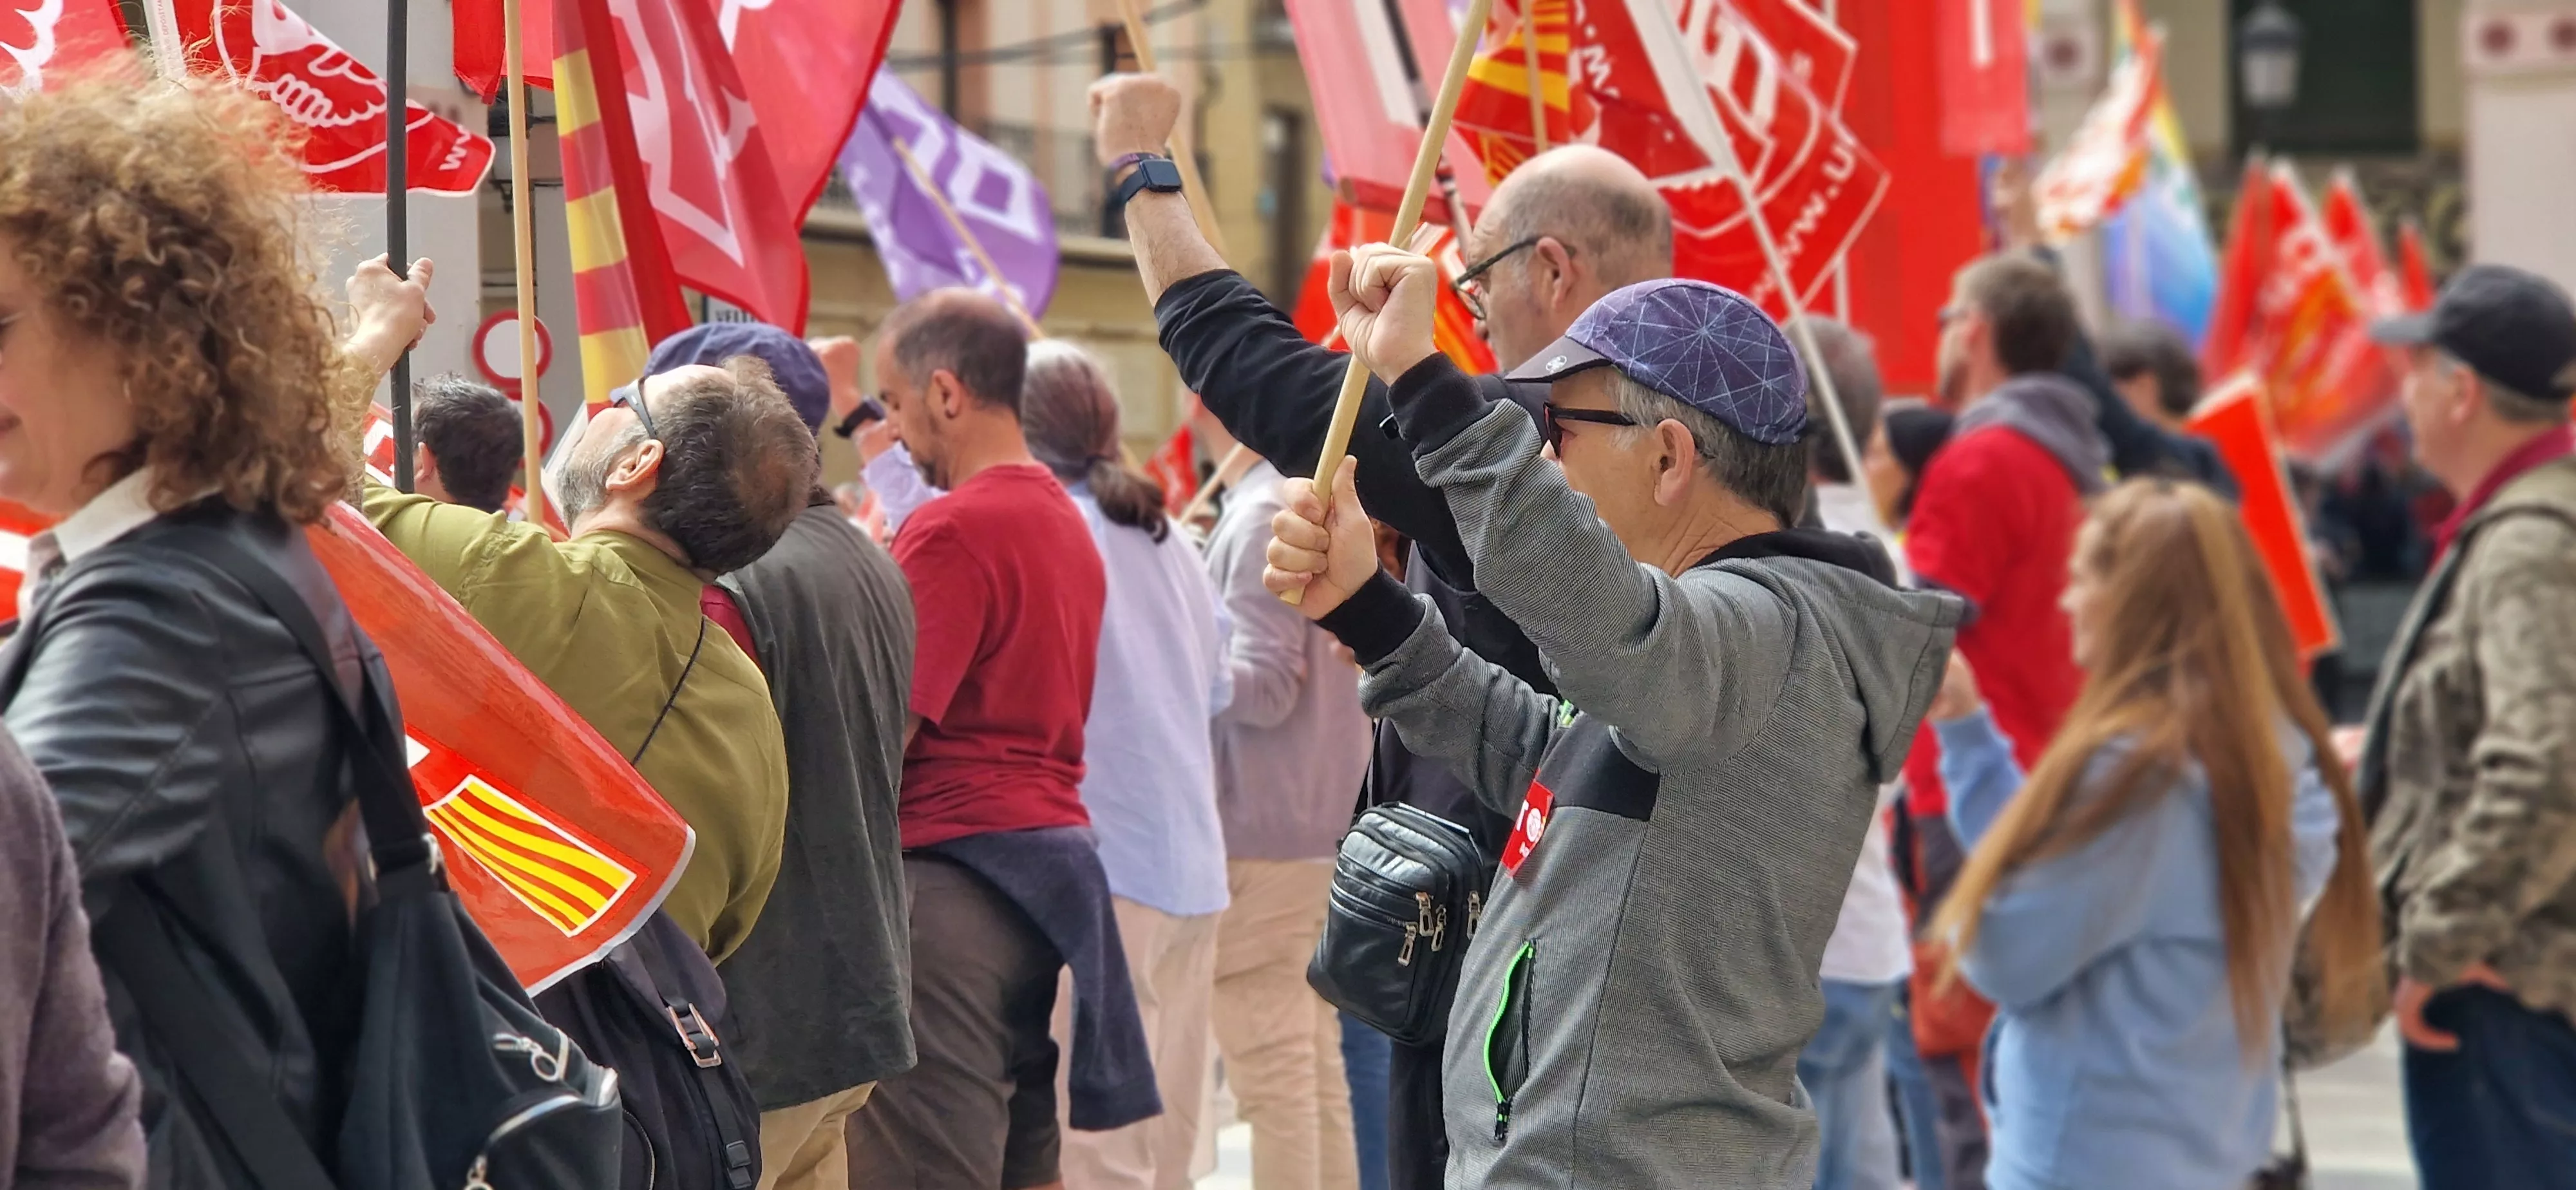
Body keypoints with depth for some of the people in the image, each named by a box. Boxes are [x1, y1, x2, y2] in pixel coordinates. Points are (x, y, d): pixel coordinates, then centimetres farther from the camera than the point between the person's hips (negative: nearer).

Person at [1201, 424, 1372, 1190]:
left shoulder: (1261, 516, -15)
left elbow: (1264, 686, -18)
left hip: (1260, 826, -9)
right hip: (1319, 817, 9)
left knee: (1271, 1068, -6)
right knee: (1315, 1061, 12)